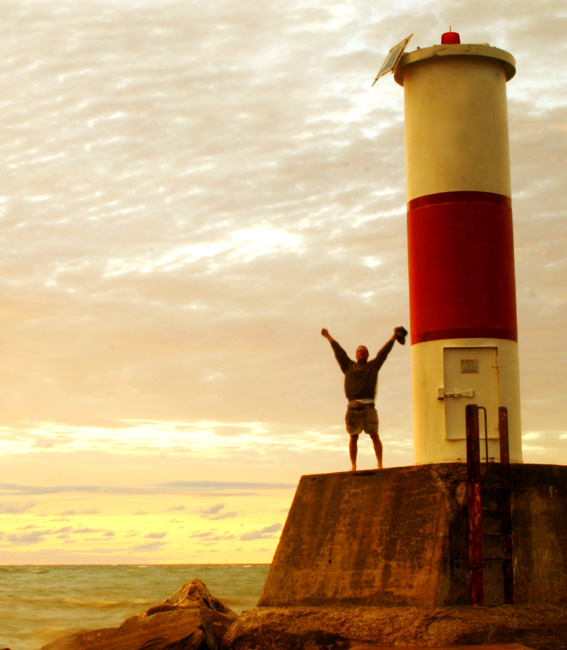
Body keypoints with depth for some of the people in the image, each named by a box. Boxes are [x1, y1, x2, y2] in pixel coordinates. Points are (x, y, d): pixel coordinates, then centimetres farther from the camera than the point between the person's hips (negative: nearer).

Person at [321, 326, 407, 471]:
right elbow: (339, 351, 25)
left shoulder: (373, 366, 20)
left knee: (374, 435, -6)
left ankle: (380, 464, -7)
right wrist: (328, 337, 30)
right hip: (353, 408, 1)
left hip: (368, 407, -1)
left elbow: (384, 352, 21)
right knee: (353, 437, 1)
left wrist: (394, 337, 22)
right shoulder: (349, 366, 20)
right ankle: (353, 465, 2)